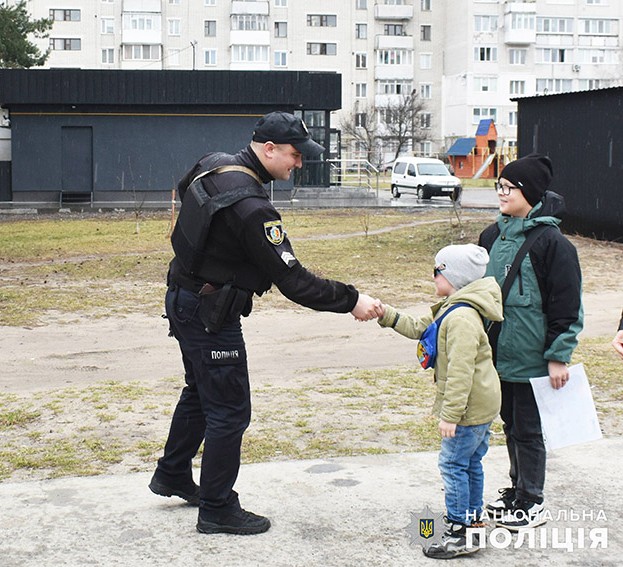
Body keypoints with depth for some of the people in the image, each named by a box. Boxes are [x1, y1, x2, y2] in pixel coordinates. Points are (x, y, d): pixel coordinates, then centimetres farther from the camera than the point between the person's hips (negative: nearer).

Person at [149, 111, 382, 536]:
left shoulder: (213, 165, 0)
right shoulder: (251, 207, -28)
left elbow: (183, 189, 22)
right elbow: (292, 280, -26)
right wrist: (351, 301, -19)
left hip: (185, 300, 10)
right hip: (210, 314, -10)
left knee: (201, 391, 25)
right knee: (229, 410, 1)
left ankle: (172, 476, 42)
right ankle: (217, 509, 13)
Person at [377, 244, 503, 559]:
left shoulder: (462, 318, -24)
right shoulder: (448, 309, 11)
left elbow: (461, 370, -27)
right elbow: (419, 329, 20)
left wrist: (450, 414, -26)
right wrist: (385, 314, 10)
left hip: (471, 406, -11)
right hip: (481, 404, 11)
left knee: (453, 464, -5)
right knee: (470, 463, 18)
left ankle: (459, 535, 0)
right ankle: (472, 521, 30)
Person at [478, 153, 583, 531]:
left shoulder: (551, 241, -14)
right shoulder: (494, 235, 7)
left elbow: (567, 305, -13)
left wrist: (558, 356, -14)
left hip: (531, 358, -7)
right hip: (500, 354, 7)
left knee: (528, 430, 4)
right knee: (511, 425, 18)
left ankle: (531, 503, 17)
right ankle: (517, 490, 33)